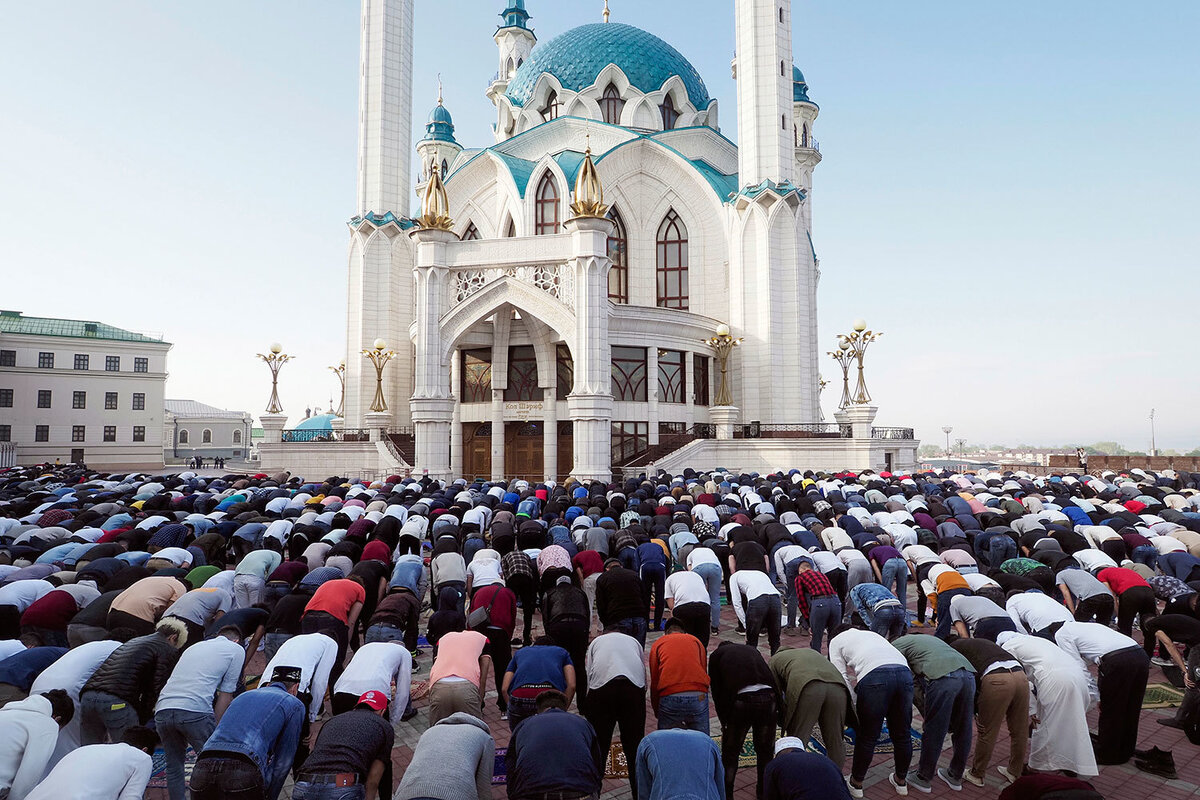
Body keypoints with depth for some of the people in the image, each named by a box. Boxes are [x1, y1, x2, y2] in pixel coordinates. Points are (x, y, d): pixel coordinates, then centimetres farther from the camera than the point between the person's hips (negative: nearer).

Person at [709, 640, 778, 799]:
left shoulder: (717, 654, 23)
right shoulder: (752, 649, 33)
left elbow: (717, 691, 17)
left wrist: (724, 721, 25)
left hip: (742, 699, -3)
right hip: (769, 697, 4)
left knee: (730, 755, 17)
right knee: (765, 752, 25)